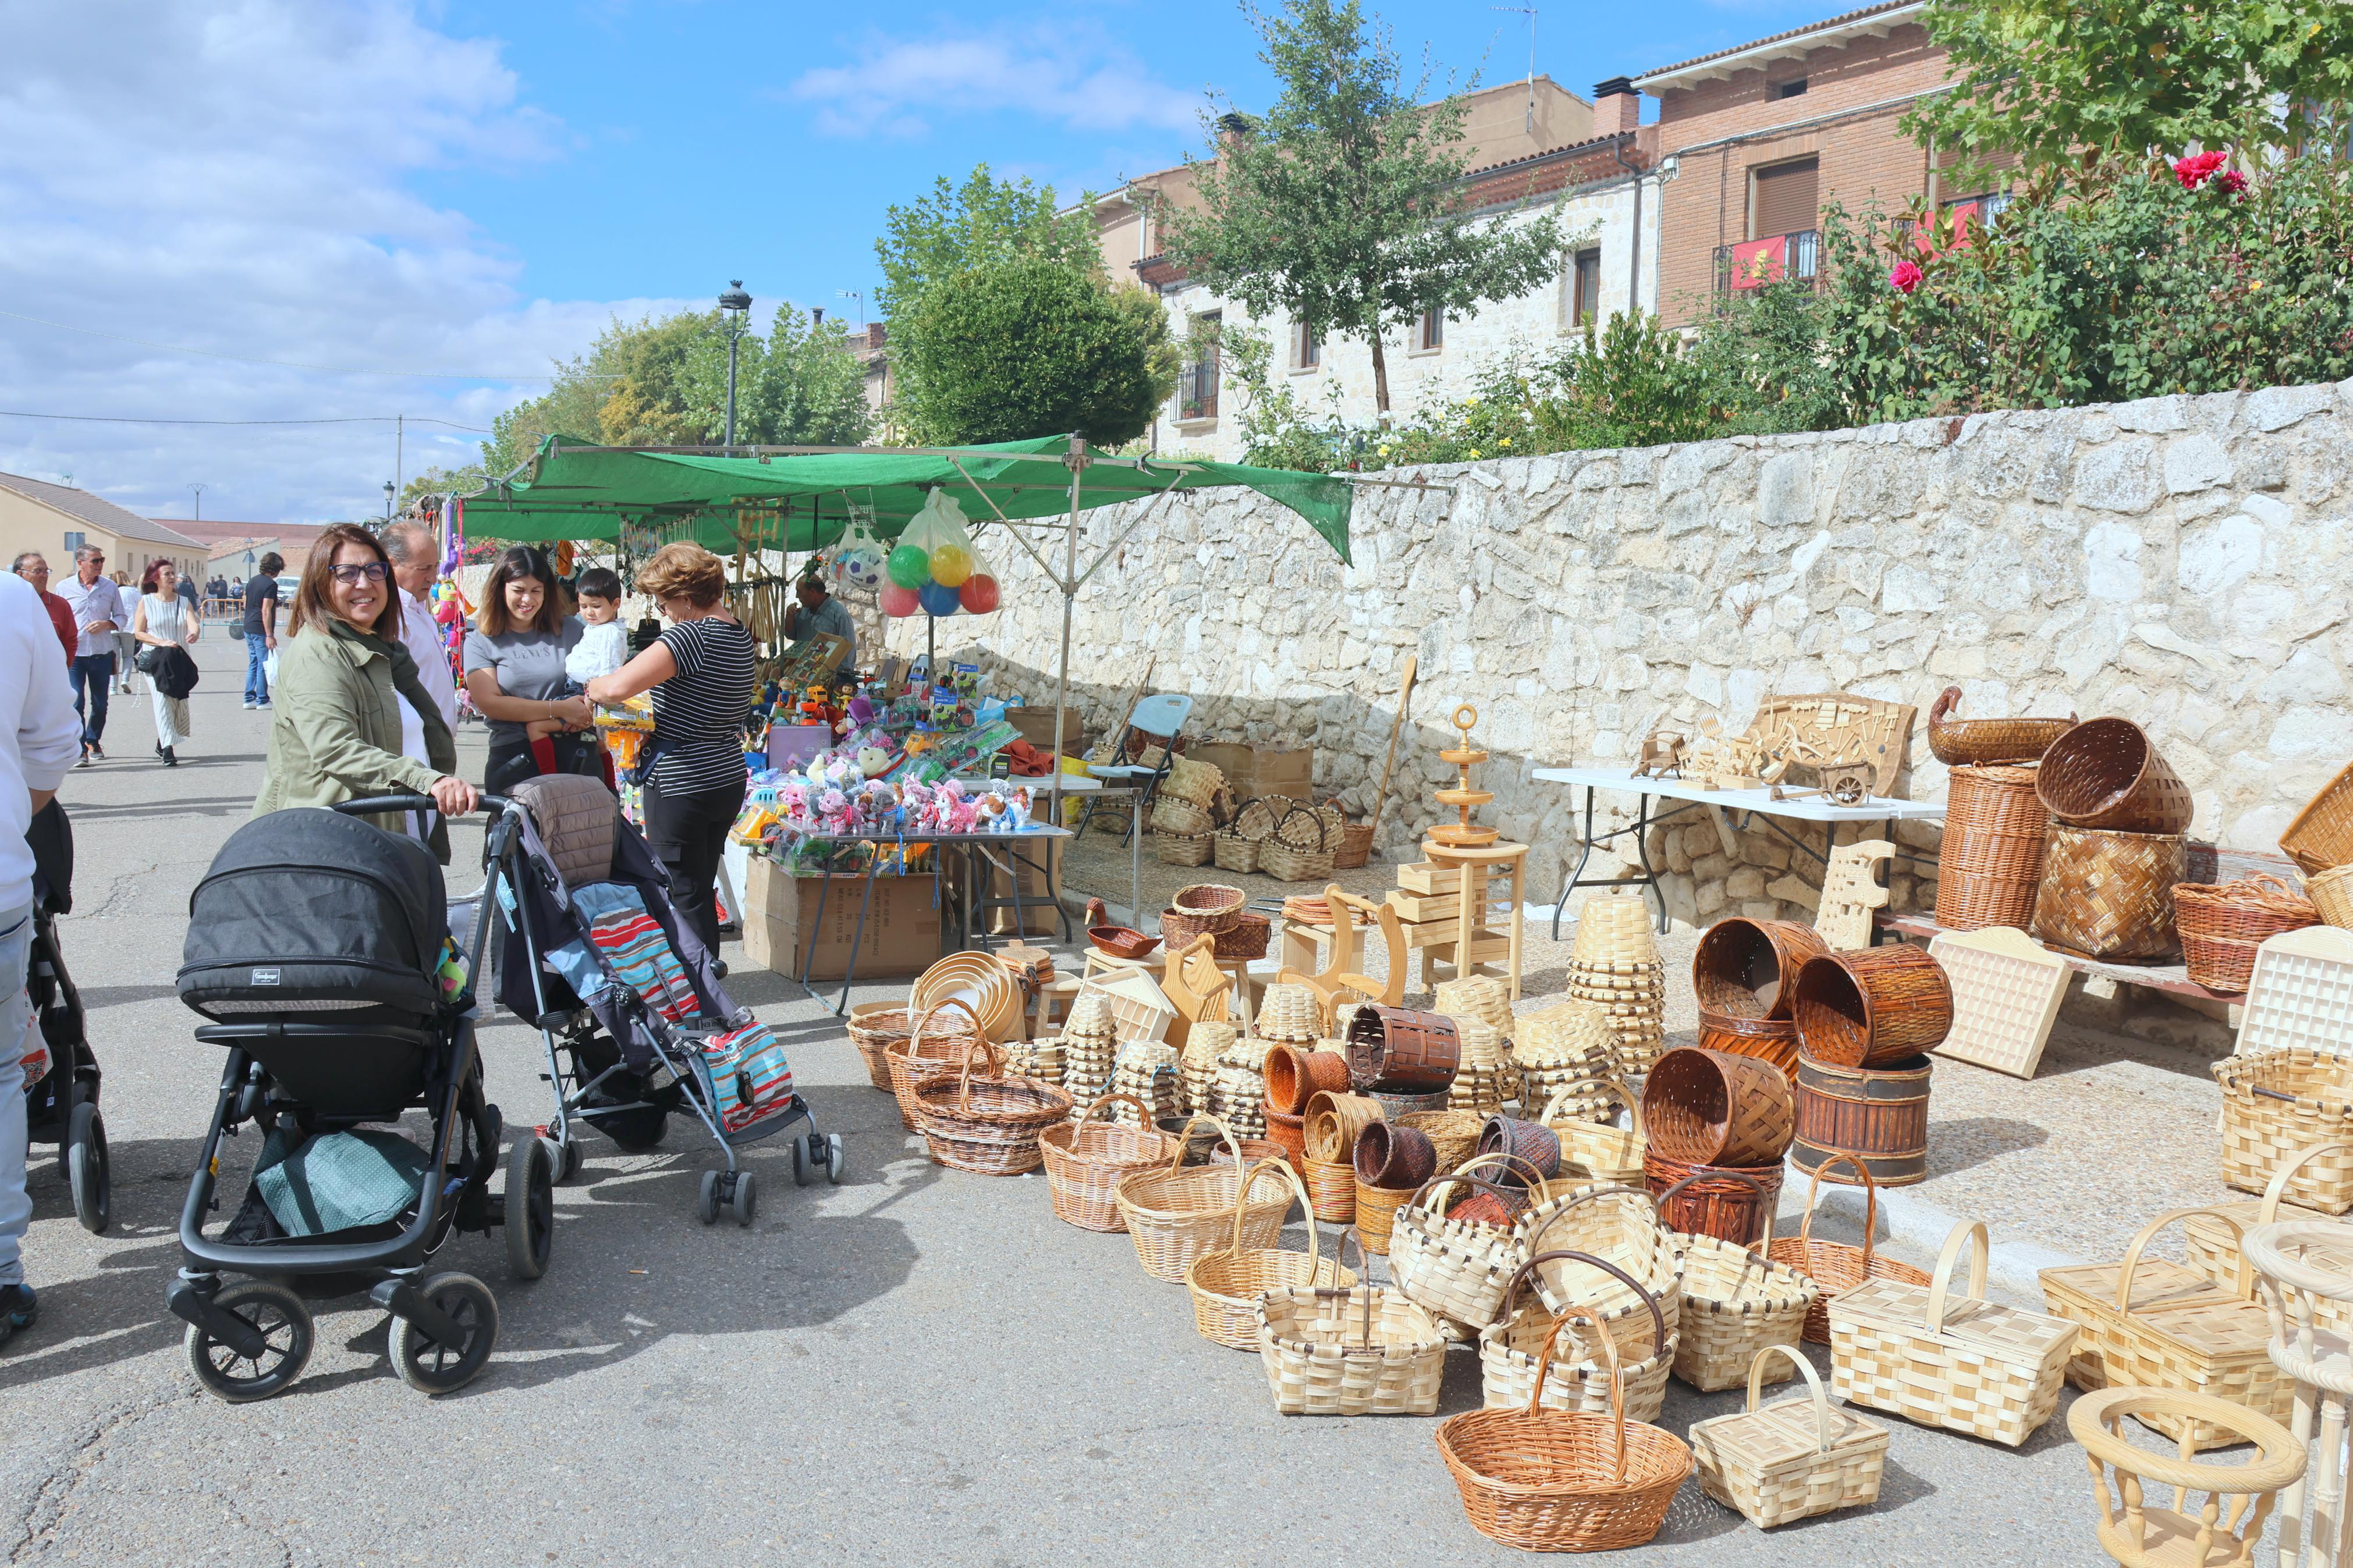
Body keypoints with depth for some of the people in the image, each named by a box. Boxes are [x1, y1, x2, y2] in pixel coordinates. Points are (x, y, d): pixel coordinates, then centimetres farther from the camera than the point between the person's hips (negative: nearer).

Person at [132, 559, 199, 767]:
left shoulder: (183, 601, 8)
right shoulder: (146, 602, 1)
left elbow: (194, 624, -8)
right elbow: (138, 632, -1)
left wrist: (194, 634, -32)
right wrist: (162, 643, -16)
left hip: (180, 660, 4)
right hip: (155, 660, -4)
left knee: (180, 703, 7)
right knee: (162, 700, -16)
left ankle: (162, 742, 28)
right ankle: (168, 749, -21)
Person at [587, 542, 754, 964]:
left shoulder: (692, 635, -19)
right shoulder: (741, 635, 9)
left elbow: (620, 685, -28)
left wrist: (590, 689, -7)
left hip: (680, 786, -9)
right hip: (727, 781, 9)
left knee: (683, 895, 1)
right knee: (700, 889, 18)